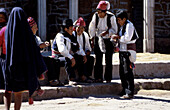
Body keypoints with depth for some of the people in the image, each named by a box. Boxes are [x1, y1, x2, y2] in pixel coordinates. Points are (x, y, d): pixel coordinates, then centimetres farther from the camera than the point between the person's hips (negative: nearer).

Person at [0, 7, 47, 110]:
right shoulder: (26, 30, -4)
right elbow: (34, 49, -4)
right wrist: (40, 70, 1)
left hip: (9, 64, 0)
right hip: (24, 65, 0)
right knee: (18, 93, 9)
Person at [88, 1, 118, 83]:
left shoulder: (111, 17, -13)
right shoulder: (96, 16, -4)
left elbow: (114, 30, -6)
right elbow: (92, 28, 10)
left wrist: (107, 32, -24)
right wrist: (92, 38, 9)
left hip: (108, 40, -2)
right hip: (98, 39, 2)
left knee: (108, 60, 0)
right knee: (98, 59, -1)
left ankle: (108, 79, 7)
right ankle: (98, 78, 4)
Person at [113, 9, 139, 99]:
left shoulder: (129, 25, -11)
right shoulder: (122, 26, 18)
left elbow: (127, 38, -20)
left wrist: (118, 37, -11)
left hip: (128, 51, -10)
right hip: (122, 51, 10)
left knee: (127, 71, -12)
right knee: (122, 71, 12)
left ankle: (130, 92, -12)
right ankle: (125, 90, 21)